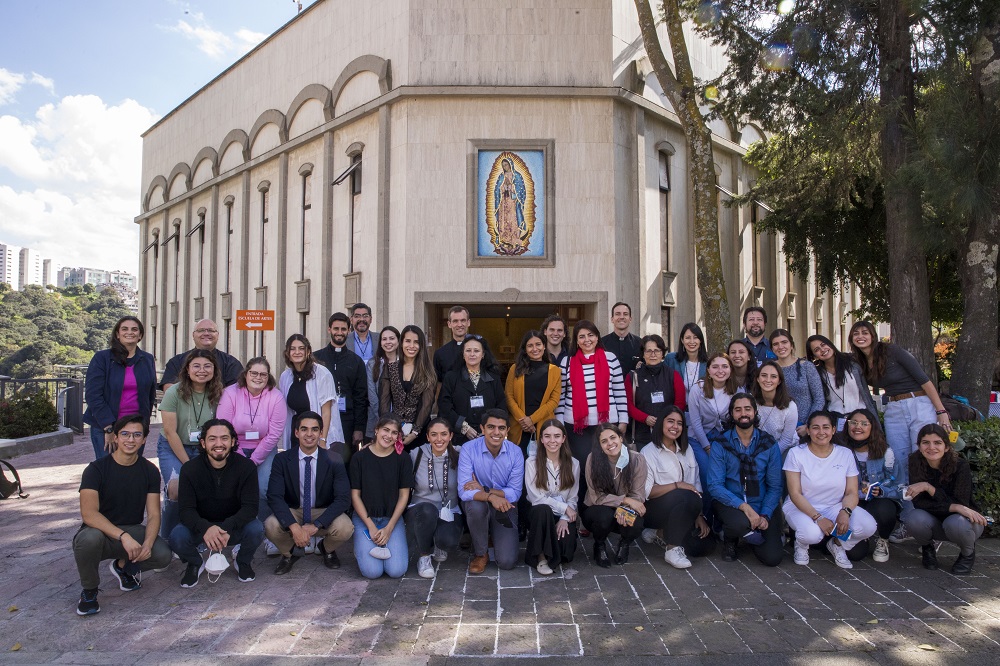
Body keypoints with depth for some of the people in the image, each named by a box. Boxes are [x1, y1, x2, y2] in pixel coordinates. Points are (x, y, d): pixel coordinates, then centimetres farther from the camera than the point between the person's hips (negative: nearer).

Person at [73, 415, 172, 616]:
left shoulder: (150, 471, -1)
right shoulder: (97, 469, -12)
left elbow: (153, 514, -4)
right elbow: (89, 514, -25)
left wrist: (147, 543, -25)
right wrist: (123, 536, -36)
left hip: (132, 531, 3)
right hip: (100, 531, -2)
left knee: (164, 554, -25)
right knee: (90, 537, -38)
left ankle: (124, 566, 11)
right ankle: (89, 590, -7)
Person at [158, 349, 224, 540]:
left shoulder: (217, 394, -1)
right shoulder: (174, 392, -11)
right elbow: (170, 432, -11)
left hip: (203, 451, 3)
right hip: (172, 449, -3)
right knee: (176, 488, -26)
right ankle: (167, 539, -1)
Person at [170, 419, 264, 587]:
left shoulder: (246, 467, -15)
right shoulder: (190, 469, -12)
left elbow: (250, 507, -19)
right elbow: (186, 510, -18)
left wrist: (227, 528, -39)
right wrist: (206, 528, -40)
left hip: (234, 527, -1)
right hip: (201, 527, 1)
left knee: (256, 529, -30)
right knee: (177, 536, -29)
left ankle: (243, 561, 5)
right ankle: (195, 564, 7)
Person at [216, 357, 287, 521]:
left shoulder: (276, 397, -9)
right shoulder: (230, 393, -9)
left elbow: (274, 435, -10)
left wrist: (253, 461, -11)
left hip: (264, 451, 0)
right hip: (235, 449, 0)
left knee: (264, 488, -16)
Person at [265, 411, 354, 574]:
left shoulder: (333, 461, -10)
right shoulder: (282, 460, -8)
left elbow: (343, 498, -16)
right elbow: (274, 496, -16)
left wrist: (315, 525, -28)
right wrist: (294, 526, -32)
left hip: (324, 513, 0)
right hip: (292, 512, 1)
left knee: (345, 528, -30)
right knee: (271, 526, -31)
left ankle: (327, 549, 9)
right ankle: (289, 553, 7)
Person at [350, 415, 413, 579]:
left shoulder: (403, 459, -1)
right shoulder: (360, 458, -3)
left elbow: (404, 495, 0)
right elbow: (355, 495, -2)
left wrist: (389, 528, -9)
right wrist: (371, 526, -10)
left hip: (393, 518, 1)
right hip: (365, 518, -1)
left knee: (396, 571, -17)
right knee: (372, 571, -18)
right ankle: (361, 549, 14)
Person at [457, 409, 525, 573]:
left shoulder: (515, 452, -12)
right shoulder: (468, 449, -18)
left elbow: (515, 493, -12)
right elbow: (464, 492, -25)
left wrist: (484, 489, -23)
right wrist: (490, 497, -43)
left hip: (505, 506, 1)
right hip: (477, 505, -1)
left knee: (507, 562, -13)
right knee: (476, 505, -37)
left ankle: (494, 534, 22)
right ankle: (480, 553, -9)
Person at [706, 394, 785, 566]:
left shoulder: (769, 444, 1)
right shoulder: (720, 444, -6)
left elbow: (775, 486, 2)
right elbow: (715, 485, -12)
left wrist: (765, 515, -12)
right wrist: (744, 506, -24)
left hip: (761, 505, 2)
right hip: (730, 504, -2)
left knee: (772, 558, -14)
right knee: (740, 523, -36)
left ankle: (751, 534, 20)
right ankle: (730, 540, 2)